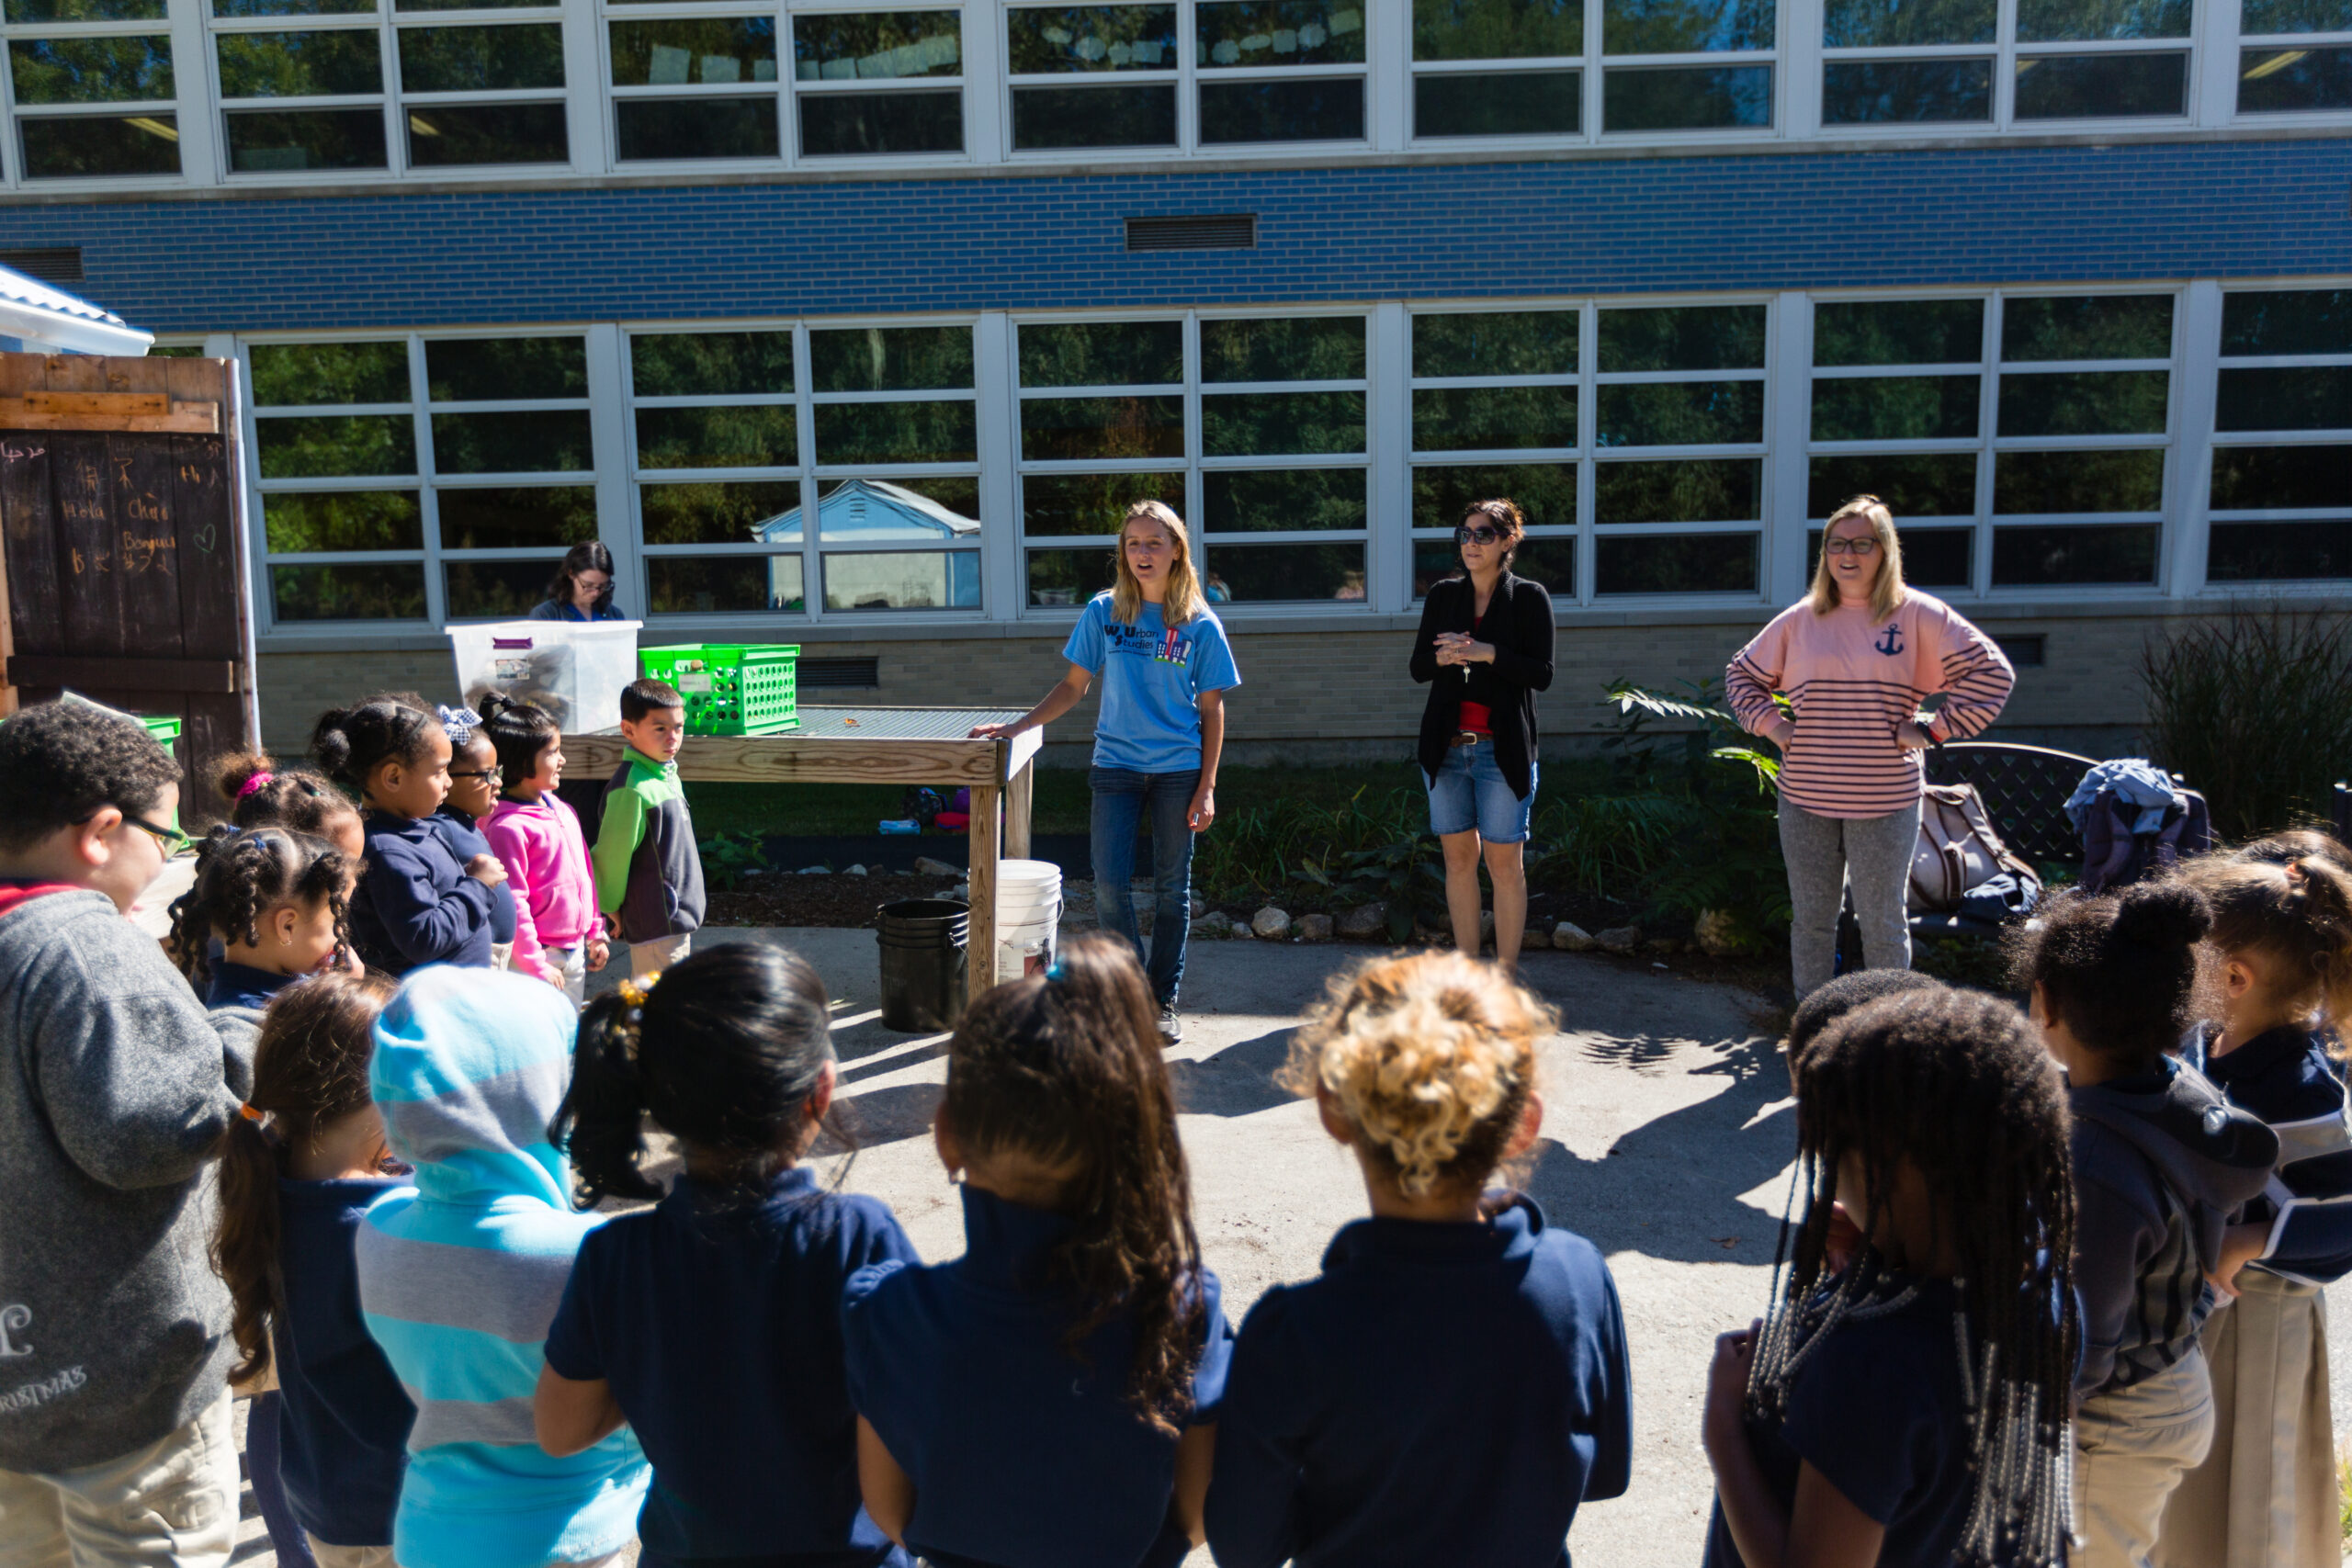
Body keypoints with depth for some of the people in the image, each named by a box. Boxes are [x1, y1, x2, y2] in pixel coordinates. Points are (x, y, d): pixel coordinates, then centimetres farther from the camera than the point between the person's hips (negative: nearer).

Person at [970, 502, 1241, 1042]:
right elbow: (1074, 686, 10)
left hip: (1178, 771, -1)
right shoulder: (1104, 612, 3)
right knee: (1108, 883, -5)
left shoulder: (1200, 624, 0)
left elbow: (1211, 709, 2)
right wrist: (1018, 726, 0)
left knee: (1171, 888, 6)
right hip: (1116, 766, 1)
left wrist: (1206, 787, -3)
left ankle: (1164, 1003, 19)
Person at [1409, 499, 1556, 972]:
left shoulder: (1529, 597, 0)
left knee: (1505, 863, -1)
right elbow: (1418, 668, 9)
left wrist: (1486, 653, -19)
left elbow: (1542, 674, -7)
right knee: (1458, 858, 8)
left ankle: (1505, 972, 8)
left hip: (1503, 750, -3)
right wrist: (1443, 657, -13)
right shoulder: (1442, 596, 10)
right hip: (1446, 747, 4)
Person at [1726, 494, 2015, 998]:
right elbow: (1741, 674, 19)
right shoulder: (1800, 619, 5)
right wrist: (1770, 723, 4)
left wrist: (1934, 730, -7)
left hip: (1886, 801, -2)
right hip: (1805, 798, 3)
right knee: (1810, 921, 11)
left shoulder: (1918, 614, -3)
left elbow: (1992, 673, -1)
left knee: (1883, 924, 7)